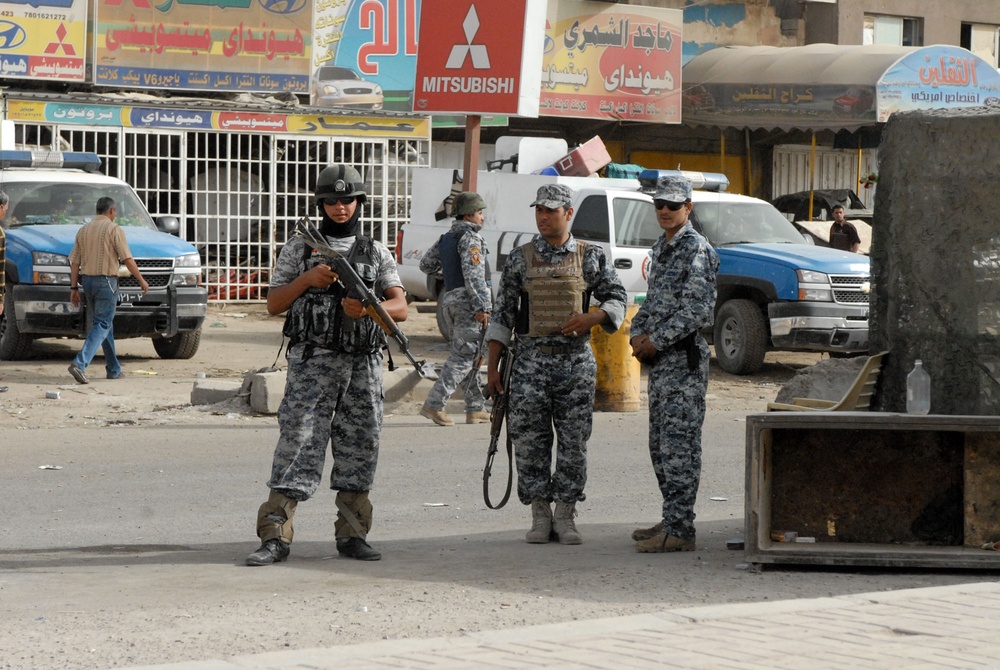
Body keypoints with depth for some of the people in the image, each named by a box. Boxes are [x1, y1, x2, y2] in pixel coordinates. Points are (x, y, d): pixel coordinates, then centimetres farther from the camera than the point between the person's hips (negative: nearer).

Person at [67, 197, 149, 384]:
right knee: (102, 325, -8)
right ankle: (80, 363, -24)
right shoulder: (114, 229, -8)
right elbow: (127, 259, -11)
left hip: (87, 280, 7)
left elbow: (75, 262, 9)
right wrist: (141, 281, -2)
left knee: (105, 324, 16)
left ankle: (114, 369, 21)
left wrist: (74, 287, 12)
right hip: (106, 281, -7)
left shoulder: (83, 230, 11)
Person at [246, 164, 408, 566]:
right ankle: (275, 537, -8)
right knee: (297, 443, -9)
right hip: (312, 363, -2)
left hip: (363, 366, 2)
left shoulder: (376, 254, 13)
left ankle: (352, 535, 13)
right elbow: (274, 304, 6)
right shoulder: (299, 248, 9)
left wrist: (367, 307, -17)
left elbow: (400, 308, 2)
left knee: (359, 448, 4)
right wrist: (307, 280, -10)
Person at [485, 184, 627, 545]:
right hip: (531, 361, 0)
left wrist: (591, 317, -12)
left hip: (576, 360, 0)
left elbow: (617, 298, 10)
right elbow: (502, 314, 7)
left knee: (574, 441, 1)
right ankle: (540, 515, 9)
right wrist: (492, 367, 2)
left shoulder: (591, 258, 5)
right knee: (530, 440, 0)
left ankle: (565, 515, 10)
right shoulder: (520, 258, 6)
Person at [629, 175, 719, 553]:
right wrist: (637, 334, 6)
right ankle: (672, 521, 22)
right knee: (660, 446, 14)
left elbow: (698, 311, -19)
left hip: (684, 359, -10)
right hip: (660, 361, 10)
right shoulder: (661, 249, 17)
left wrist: (656, 341, -16)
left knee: (679, 446, -10)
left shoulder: (697, 250, -12)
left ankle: (679, 531, -10)